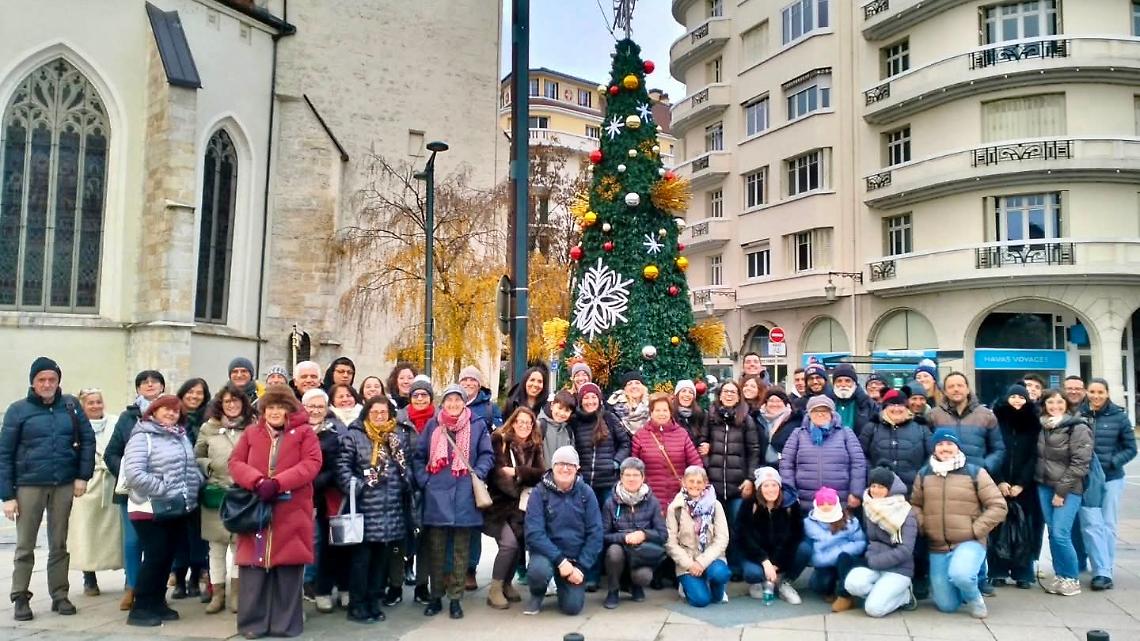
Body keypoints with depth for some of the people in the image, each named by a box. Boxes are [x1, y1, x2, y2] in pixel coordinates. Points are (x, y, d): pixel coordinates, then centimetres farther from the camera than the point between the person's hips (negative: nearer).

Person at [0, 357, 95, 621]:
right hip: (29, 486, -2)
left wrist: (83, 476, -4)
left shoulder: (71, 405, 2)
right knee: (25, 545, 6)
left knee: (59, 544, 10)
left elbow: (88, 440, 5)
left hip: (64, 485, 2)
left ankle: (60, 595, 19)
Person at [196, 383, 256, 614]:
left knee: (239, 544, 6)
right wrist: (210, 466, -7)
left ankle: (235, 594, 18)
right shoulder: (208, 428, 6)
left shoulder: (252, 426, 1)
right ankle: (217, 595, 19)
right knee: (216, 546, 8)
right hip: (215, 494, 1)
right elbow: (196, 458, 11)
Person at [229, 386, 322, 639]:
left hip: (291, 512, -2)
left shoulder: (304, 433, 4)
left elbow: (312, 464, -7)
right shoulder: (251, 433, 13)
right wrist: (257, 482, -15)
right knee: (254, 567, 3)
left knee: (288, 568, 1)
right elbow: (235, 463, 5)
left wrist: (277, 483, -18)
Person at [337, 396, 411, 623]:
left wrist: (406, 485, 2)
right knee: (362, 557, 0)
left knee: (382, 556, 11)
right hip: (365, 506, -4)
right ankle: (357, 605, 10)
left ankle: (374, 601, 22)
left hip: (393, 508, 5)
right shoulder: (354, 436, -2)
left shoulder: (400, 437, 12)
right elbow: (342, 465, -8)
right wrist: (354, 487, -16)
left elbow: (407, 466, 17)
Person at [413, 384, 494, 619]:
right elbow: (419, 456, 8)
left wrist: (477, 474, -11)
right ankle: (436, 597, 21)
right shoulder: (433, 425, 7)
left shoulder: (478, 424, 3)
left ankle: (456, 598, 16)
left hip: (464, 495, -1)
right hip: (436, 494, 1)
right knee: (435, 548, 8)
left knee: (461, 549, 6)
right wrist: (423, 480, -4)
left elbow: (487, 455, 4)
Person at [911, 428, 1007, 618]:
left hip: (969, 543, -3)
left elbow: (998, 506, -5)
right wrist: (923, 527, -2)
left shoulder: (975, 473, -4)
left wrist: (975, 530, -11)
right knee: (947, 606, 4)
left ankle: (974, 598, 0)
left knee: (960, 575, -35)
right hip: (937, 548, 3)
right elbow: (915, 505, 15)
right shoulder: (924, 474, 6)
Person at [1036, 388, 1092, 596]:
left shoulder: (1078, 428, -10)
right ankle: (1059, 576, 19)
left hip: (1068, 488, -5)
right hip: (1044, 486, 5)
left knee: (1060, 534, -9)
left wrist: (1061, 490, -13)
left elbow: (1080, 463, -13)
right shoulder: (1042, 426, 6)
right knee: (1052, 533, 8)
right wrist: (1051, 489, 7)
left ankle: (1072, 578, 8)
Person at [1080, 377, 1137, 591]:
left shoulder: (1118, 416, -1)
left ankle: (1106, 572, 15)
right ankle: (1102, 572, -4)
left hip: (1112, 478, 1)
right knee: (1092, 525, -7)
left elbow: (1130, 449, 3)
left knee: (1108, 525, 7)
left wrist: (1111, 462, -11)